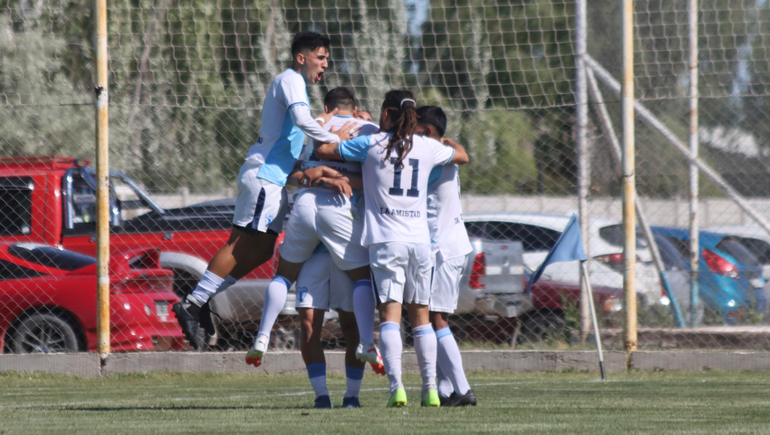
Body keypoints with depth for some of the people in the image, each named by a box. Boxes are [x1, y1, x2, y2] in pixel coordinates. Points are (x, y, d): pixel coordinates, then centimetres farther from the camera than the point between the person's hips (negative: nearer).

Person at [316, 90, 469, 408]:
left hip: (385, 239, -3)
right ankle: (430, 389, 6)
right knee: (420, 315, 10)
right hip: (420, 239, 3)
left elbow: (323, 151, 5)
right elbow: (462, 157, 27)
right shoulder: (426, 147, 8)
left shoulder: (372, 143, 0)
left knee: (390, 313, -8)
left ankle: (396, 387, -22)